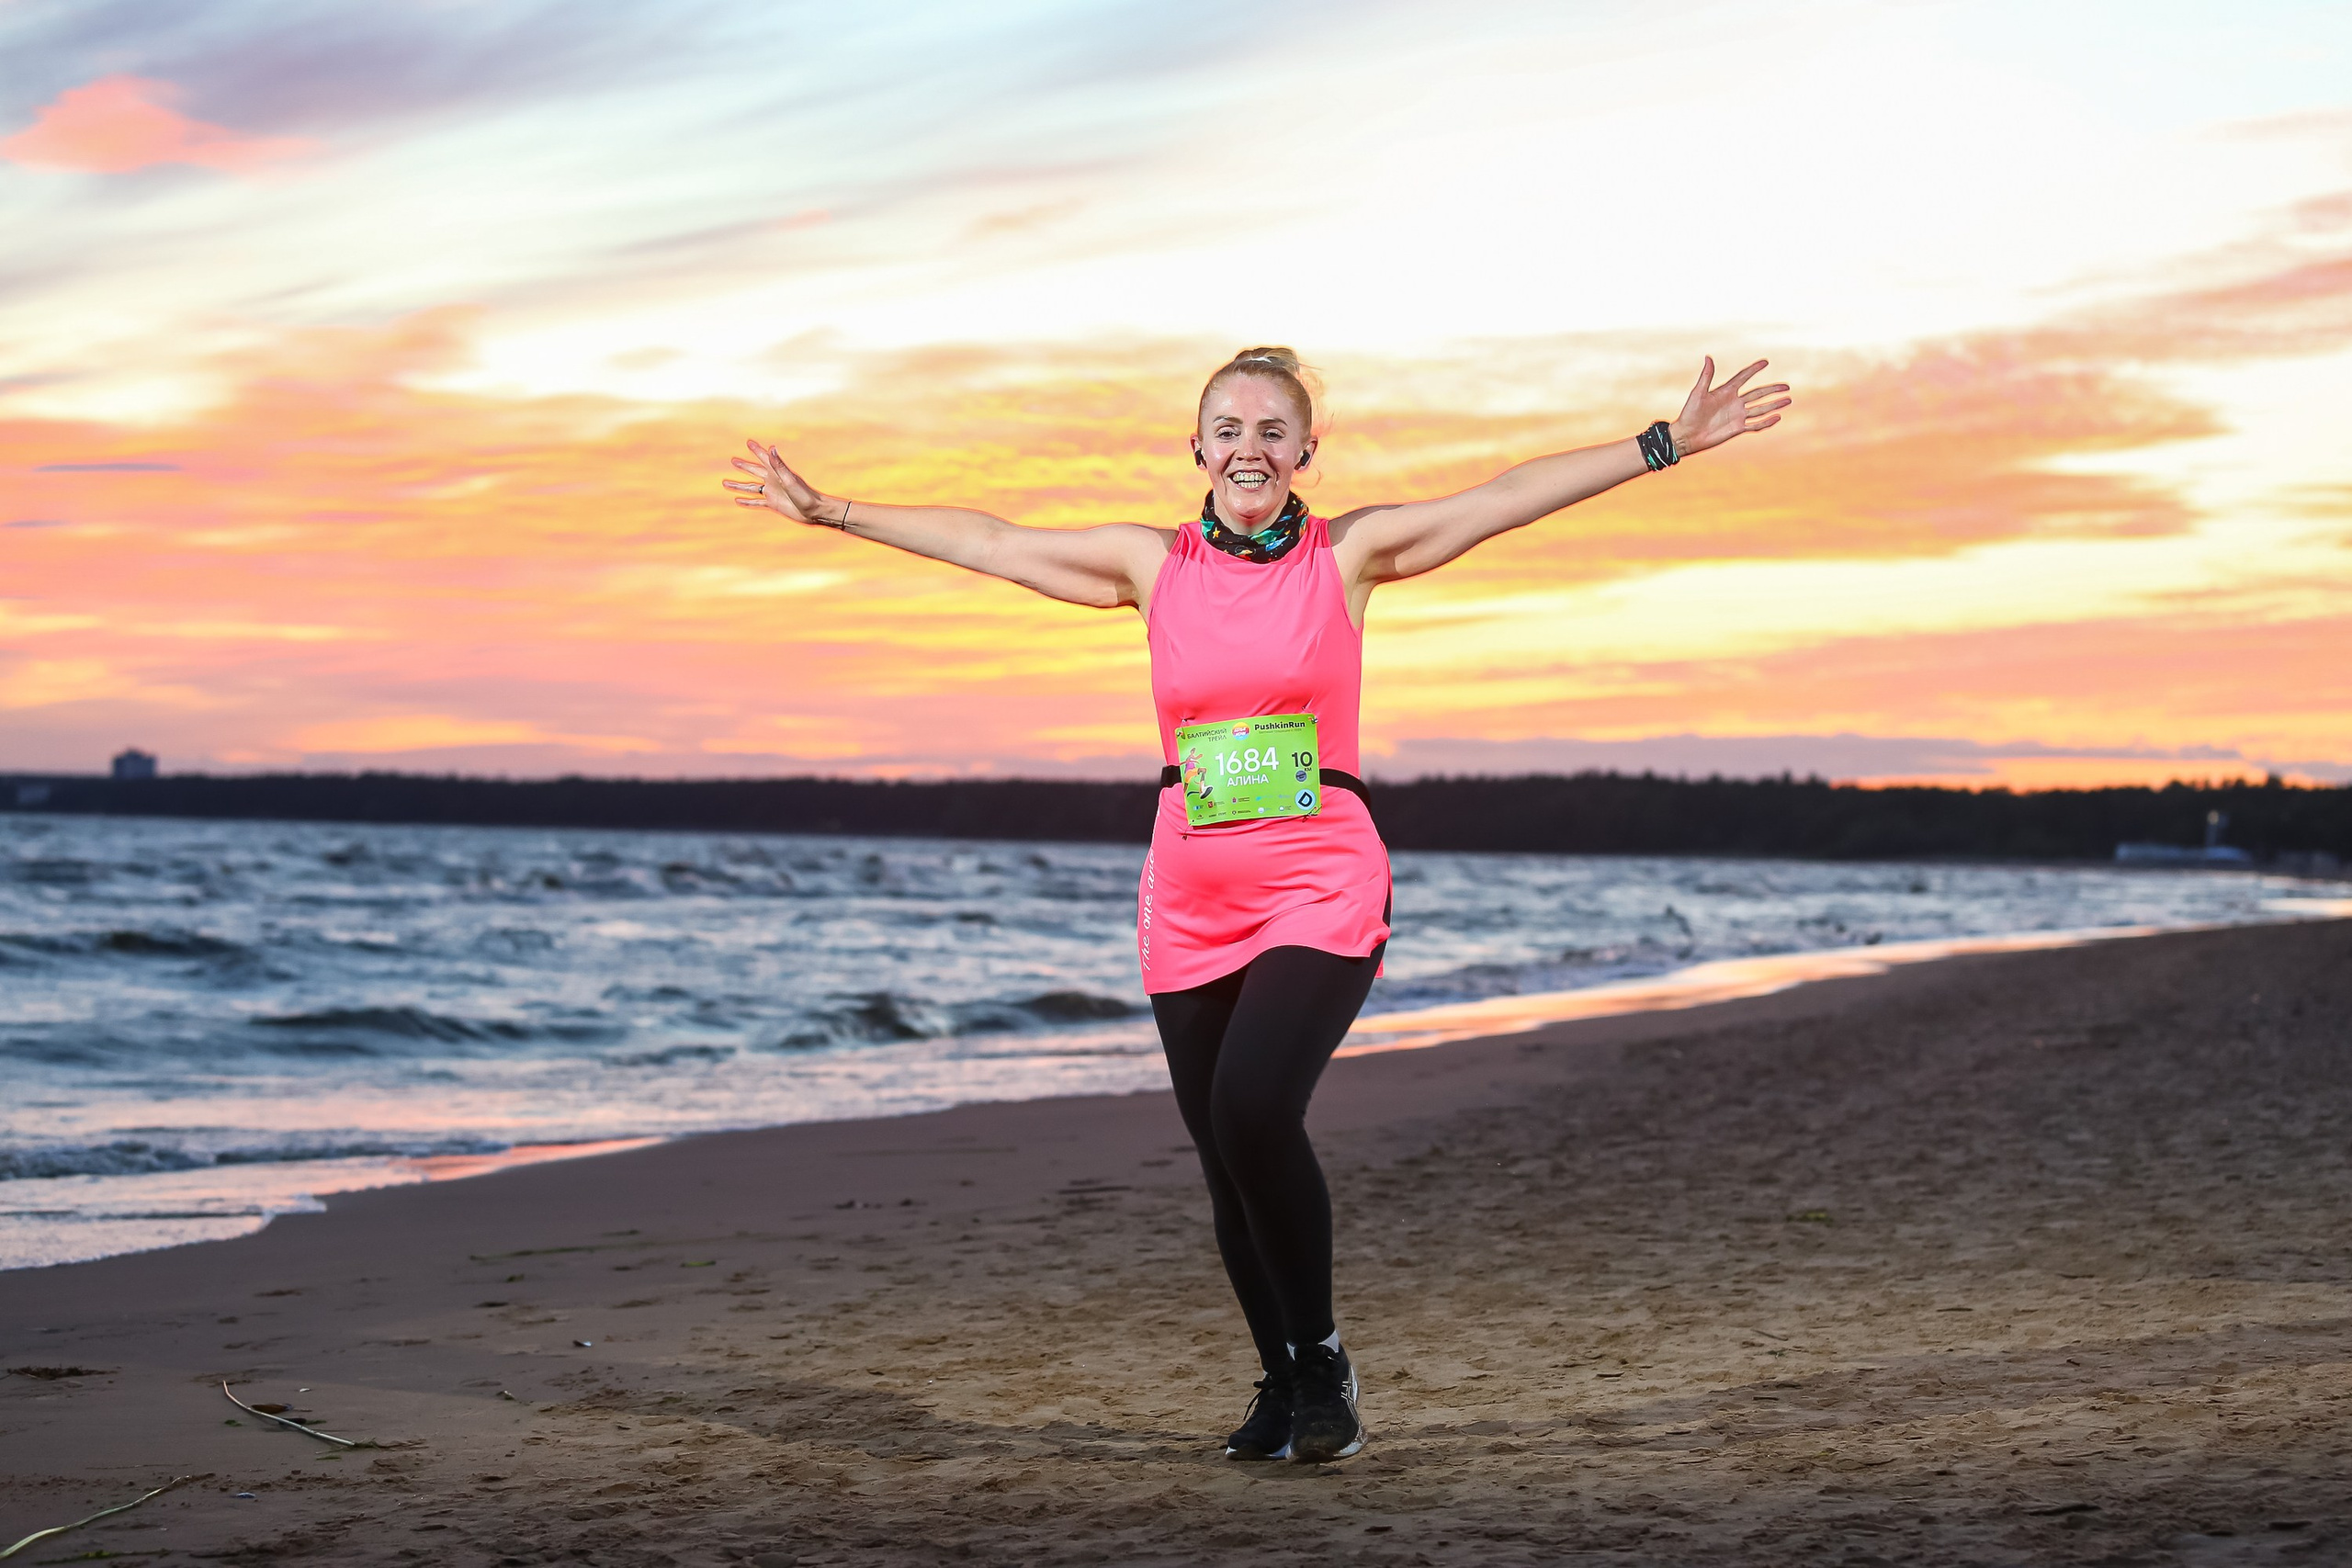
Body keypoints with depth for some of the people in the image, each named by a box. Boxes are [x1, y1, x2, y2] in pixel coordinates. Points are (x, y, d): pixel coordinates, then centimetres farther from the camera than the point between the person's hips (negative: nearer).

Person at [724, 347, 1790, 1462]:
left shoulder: (1347, 553, 2)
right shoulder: (1152, 564, 8)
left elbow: (1511, 497, -3)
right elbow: (982, 541, 13)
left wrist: (1665, 445, -8)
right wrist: (830, 512, 15)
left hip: (1320, 888, -3)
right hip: (1189, 900, 4)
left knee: (1253, 1105, -25)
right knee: (1227, 1160, 4)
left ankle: (1320, 1356, -6)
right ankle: (1283, 1386, 22)